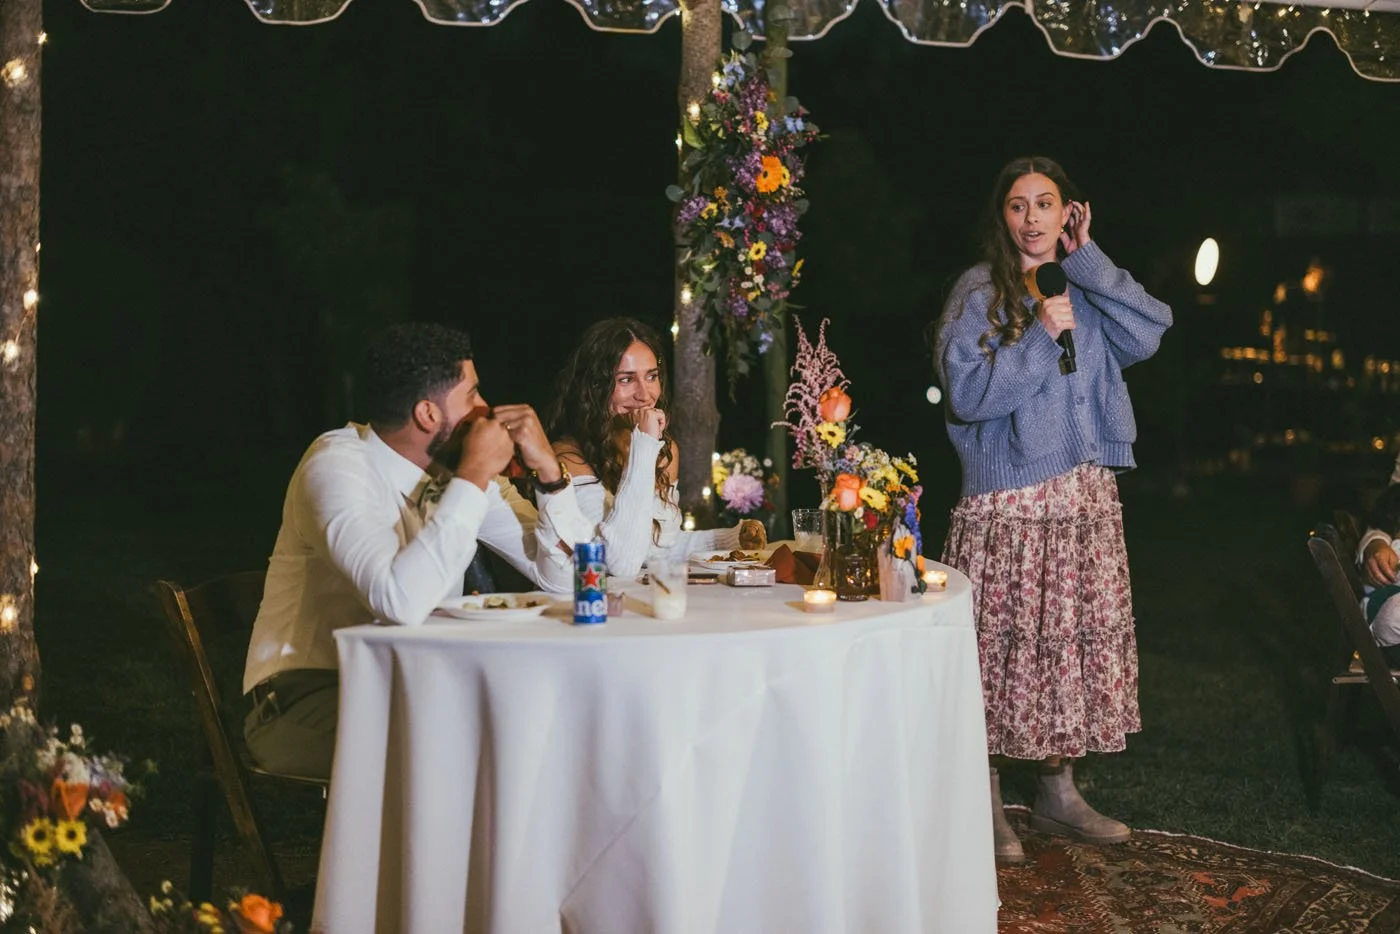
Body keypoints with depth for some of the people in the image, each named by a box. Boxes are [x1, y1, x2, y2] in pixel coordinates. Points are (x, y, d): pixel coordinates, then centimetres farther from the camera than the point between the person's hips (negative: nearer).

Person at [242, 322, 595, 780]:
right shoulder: (337, 463, -18)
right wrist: (473, 479, -27)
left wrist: (547, 468, -11)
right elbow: (401, 602, -35)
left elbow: (563, 577, 2)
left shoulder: (460, 466, 1)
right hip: (308, 694, -7)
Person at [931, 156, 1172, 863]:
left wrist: (1087, 259, -5)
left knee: (1076, 636, 9)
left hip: (1085, 495, 6)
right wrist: (1040, 337, -16)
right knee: (1004, 643, -3)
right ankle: (986, 804, 7)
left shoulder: (1084, 291, 13)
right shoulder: (979, 291, -4)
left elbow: (1149, 334, -4)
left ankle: (1058, 793, 22)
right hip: (1008, 500, -6)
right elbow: (967, 393, -14)